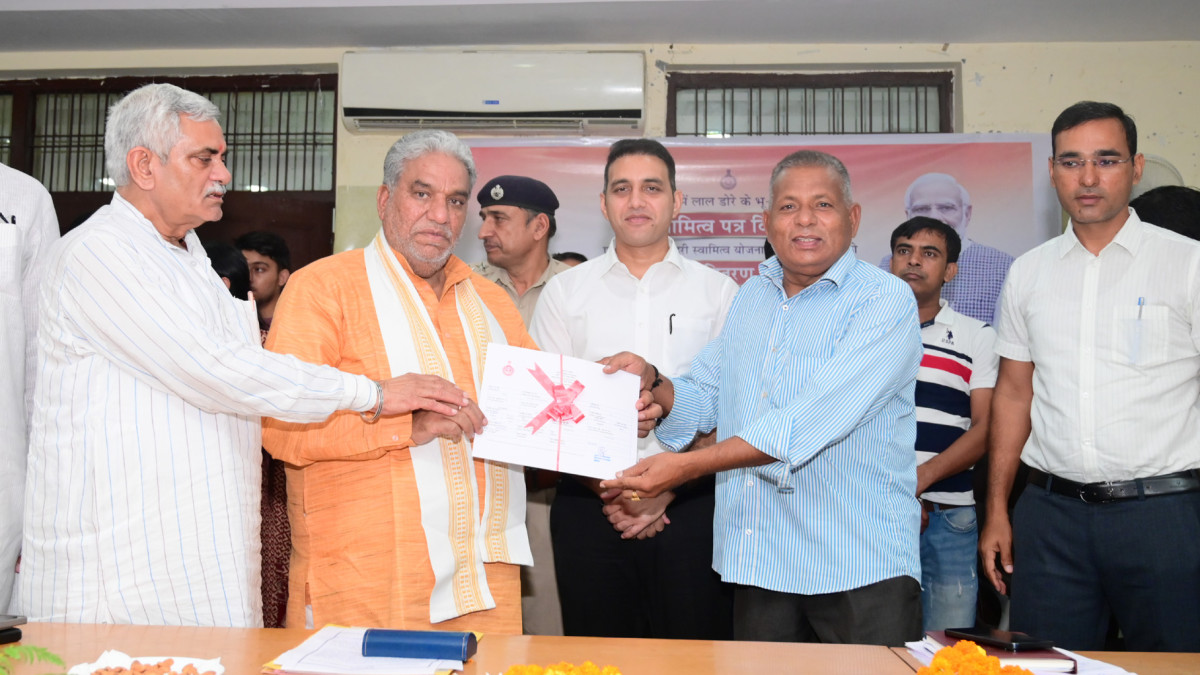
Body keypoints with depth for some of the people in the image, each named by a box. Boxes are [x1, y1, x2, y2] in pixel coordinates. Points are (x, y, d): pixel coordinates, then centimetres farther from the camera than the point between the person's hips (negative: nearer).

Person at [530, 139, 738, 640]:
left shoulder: (717, 291, 7)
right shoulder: (565, 291, 9)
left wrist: (666, 488, -8)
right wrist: (610, 493, -6)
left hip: (690, 506, 0)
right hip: (589, 509, 1)